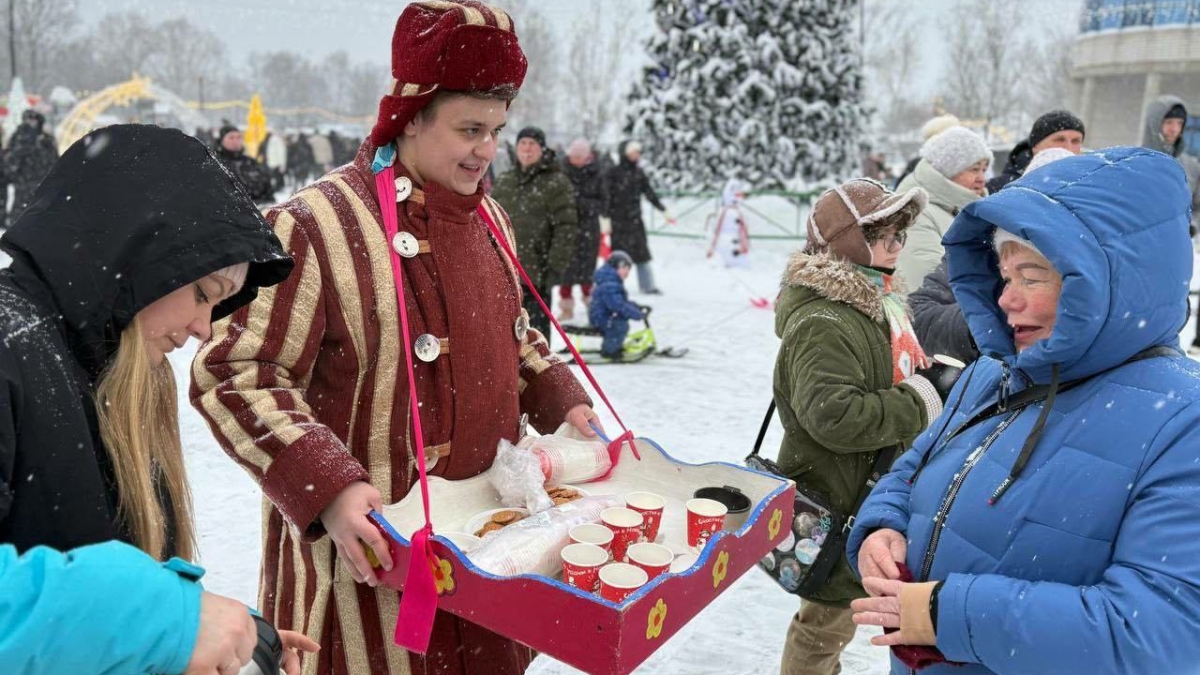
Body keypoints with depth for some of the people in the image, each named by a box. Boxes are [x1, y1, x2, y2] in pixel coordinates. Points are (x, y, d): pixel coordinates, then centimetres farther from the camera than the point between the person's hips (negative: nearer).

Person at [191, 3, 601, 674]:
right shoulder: (315, 226, -18)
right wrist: (325, 487, -28)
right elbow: (235, 374, -18)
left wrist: (562, 399, 8)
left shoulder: (489, 217, 8)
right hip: (370, 546, -7)